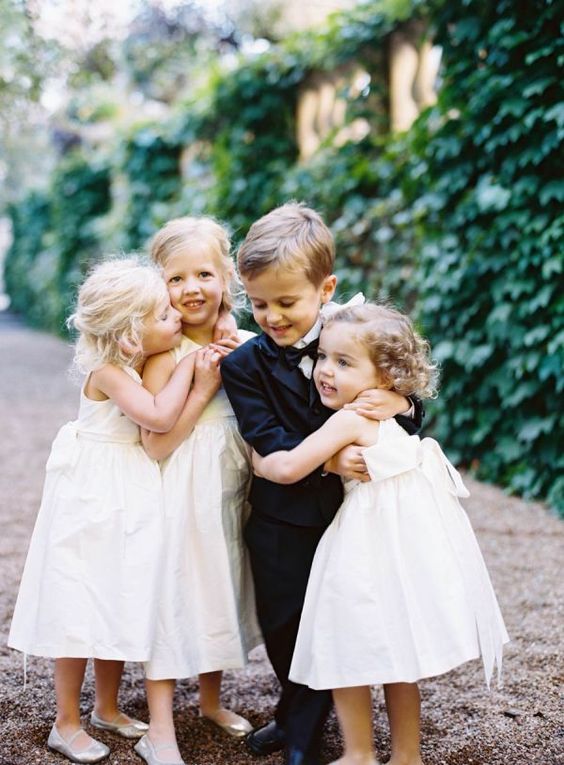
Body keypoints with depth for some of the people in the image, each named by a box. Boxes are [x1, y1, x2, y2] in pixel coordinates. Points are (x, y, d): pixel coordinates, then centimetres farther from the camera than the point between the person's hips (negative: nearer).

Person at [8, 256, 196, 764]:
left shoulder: (144, 365, 4)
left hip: (128, 500, 8)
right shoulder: (109, 372, -22)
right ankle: (67, 724, 14)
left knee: (121, 605, 16)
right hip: (92, 499, -8)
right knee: (80, 611, 1)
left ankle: (107, 708, 32)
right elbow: (160, 417, -33)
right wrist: (187, 366, -23)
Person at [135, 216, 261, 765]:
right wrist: (204, 388, -21)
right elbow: (155, 445, -19)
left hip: (231, 491, 6)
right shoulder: (165, 354, -14)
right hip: (180, 495, -6)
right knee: (174, 596, -2)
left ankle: (211, 699, 37)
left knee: (219, 592, 18)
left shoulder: (245, 346, 2)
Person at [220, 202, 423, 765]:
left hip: (349, 512, 0)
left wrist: (400, 403, -21)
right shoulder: (244, 364, -6)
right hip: (283, 521, 0)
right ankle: (299, 715, 39)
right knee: (282, 628, 10)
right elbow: (269, 442, -16)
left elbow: (412, 419, 3)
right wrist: (326, 460, -31)